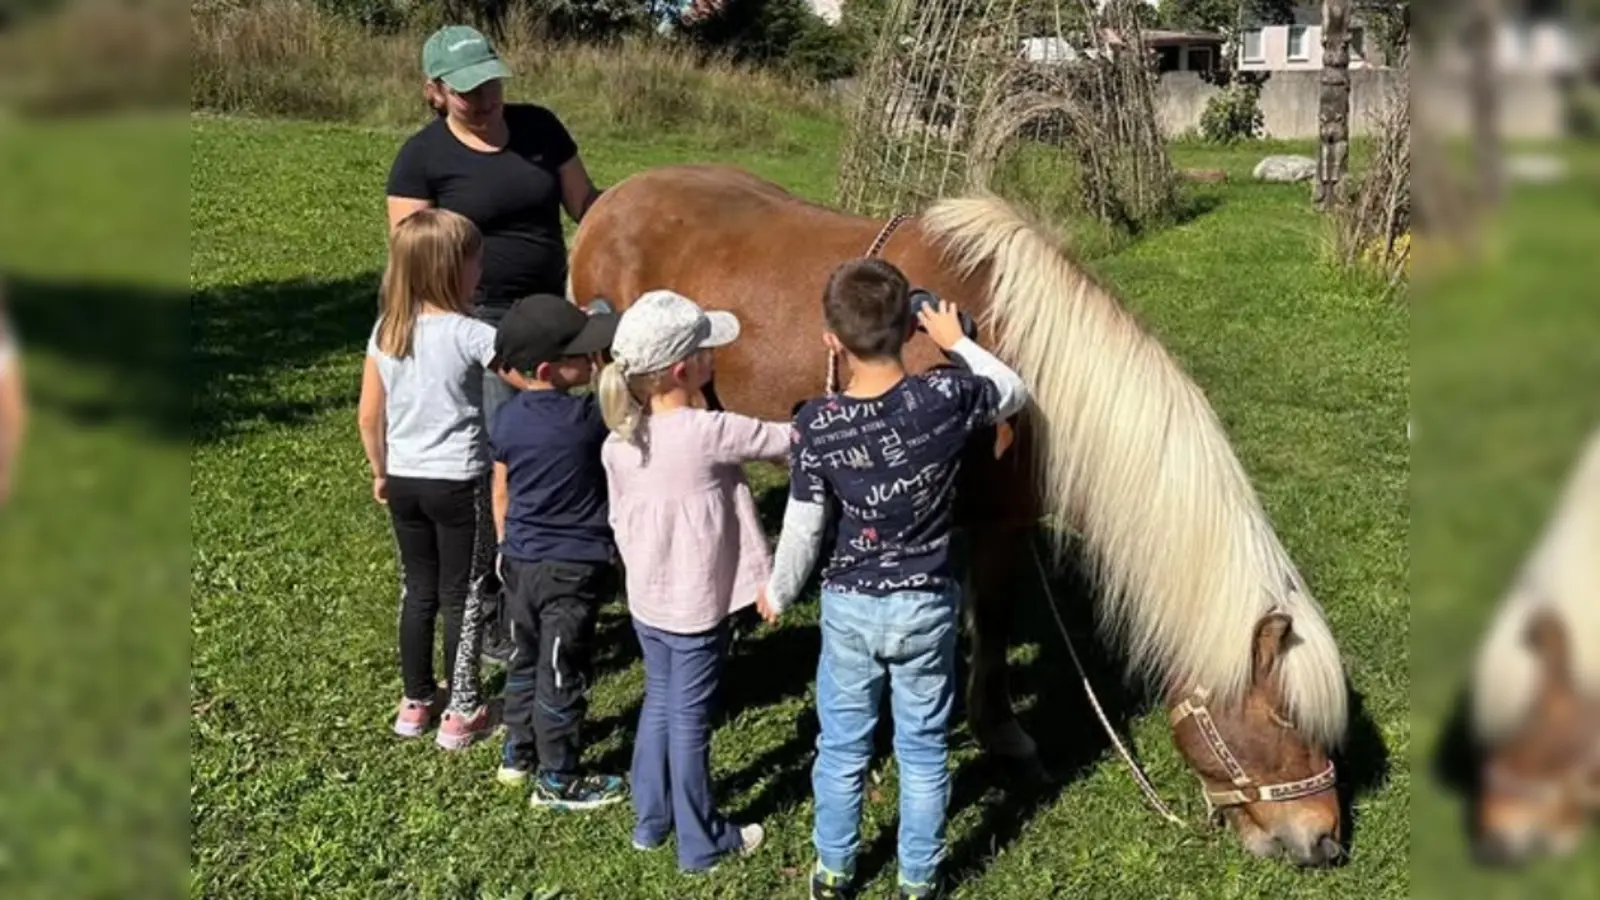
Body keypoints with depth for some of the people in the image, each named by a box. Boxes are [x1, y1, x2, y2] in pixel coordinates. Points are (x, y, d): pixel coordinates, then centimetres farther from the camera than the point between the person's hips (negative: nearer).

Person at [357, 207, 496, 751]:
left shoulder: (385, 332, -1)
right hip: (458, 484, -5)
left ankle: (415, 703, 28)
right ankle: (461, 714, 15)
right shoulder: (470, 335, -18)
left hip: (404, 481, 5)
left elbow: (369, 416, 4)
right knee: (462, 597, 7)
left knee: (418, 591, 17)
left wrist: (381, 473, 16)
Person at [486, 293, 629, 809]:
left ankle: (517, 753, 38)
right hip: (573, 570, -6)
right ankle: (557, 781, 17)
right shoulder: (589, 418, -21)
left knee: (525, 660, 23)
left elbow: (500, 493, 8)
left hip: (520, 562, 6)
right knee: (563, 674, 5)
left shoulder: (508, 419, -2)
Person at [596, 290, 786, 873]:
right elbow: (795, 440, -16)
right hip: (697, 606, -6)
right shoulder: (709, 433, -25)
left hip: (645, 600, 6)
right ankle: (700, 843, 23)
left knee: (659, 702, 23)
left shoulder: (618, 440, -5)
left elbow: (621, 519, 5)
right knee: (690, 719, 7)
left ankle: (651, 820, 37)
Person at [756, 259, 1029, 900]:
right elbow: (1014, 393, 3)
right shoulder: (948, 396, -19)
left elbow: (802, 529, -11)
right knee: (923, 751, 17)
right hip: (927, 606, 0)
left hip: (849, 606, 0)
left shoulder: (817, 425, -19)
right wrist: (957, 342, 11)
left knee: (842, 747, 19)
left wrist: (777, 593, 6)